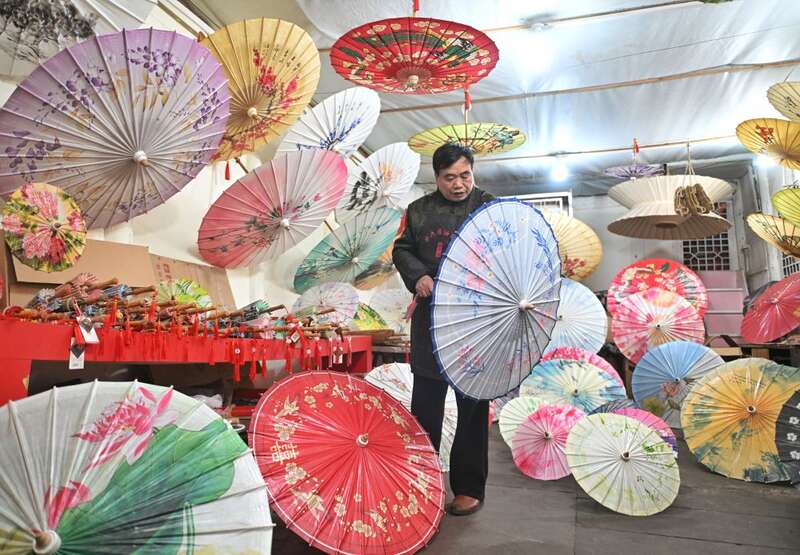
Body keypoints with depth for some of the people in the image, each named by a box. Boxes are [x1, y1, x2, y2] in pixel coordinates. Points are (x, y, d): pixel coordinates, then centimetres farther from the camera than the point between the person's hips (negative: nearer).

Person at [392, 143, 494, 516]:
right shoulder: (420, 211, 10)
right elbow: (402, 249, 12)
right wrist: (418, 275, -8)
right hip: (431, 321, 3)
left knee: (473, 409, 7)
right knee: (425, 406, 11)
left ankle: (469, 488, 22)